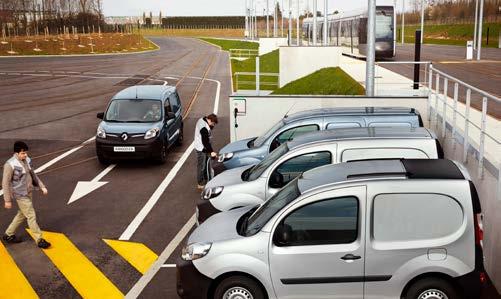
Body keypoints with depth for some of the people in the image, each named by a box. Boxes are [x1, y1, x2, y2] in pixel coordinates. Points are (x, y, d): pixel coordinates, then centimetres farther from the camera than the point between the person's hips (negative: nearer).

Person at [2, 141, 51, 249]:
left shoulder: (27, 160, 1)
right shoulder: (10, 165, -19)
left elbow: (33, 175, 15)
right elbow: (6, 183, -15)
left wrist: (42, 186, 10)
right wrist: (7, 200, -13)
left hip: (29, 193, 8)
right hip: (21, 195, -8)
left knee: (22, 215, 19)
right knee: (31, 216, -3)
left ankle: (8, 235, 35)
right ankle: (39, 240, 6)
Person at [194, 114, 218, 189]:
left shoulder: (202, 120, 0)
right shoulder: (204, 128, -30)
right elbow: (205, 141, -29)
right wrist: (211, 152, -28)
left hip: (203, 148, 10)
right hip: (201, 149, -10)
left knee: (205, 164, 21)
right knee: (201, 166, 1)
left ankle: (205, 180, 35)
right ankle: (200, 184, 12)